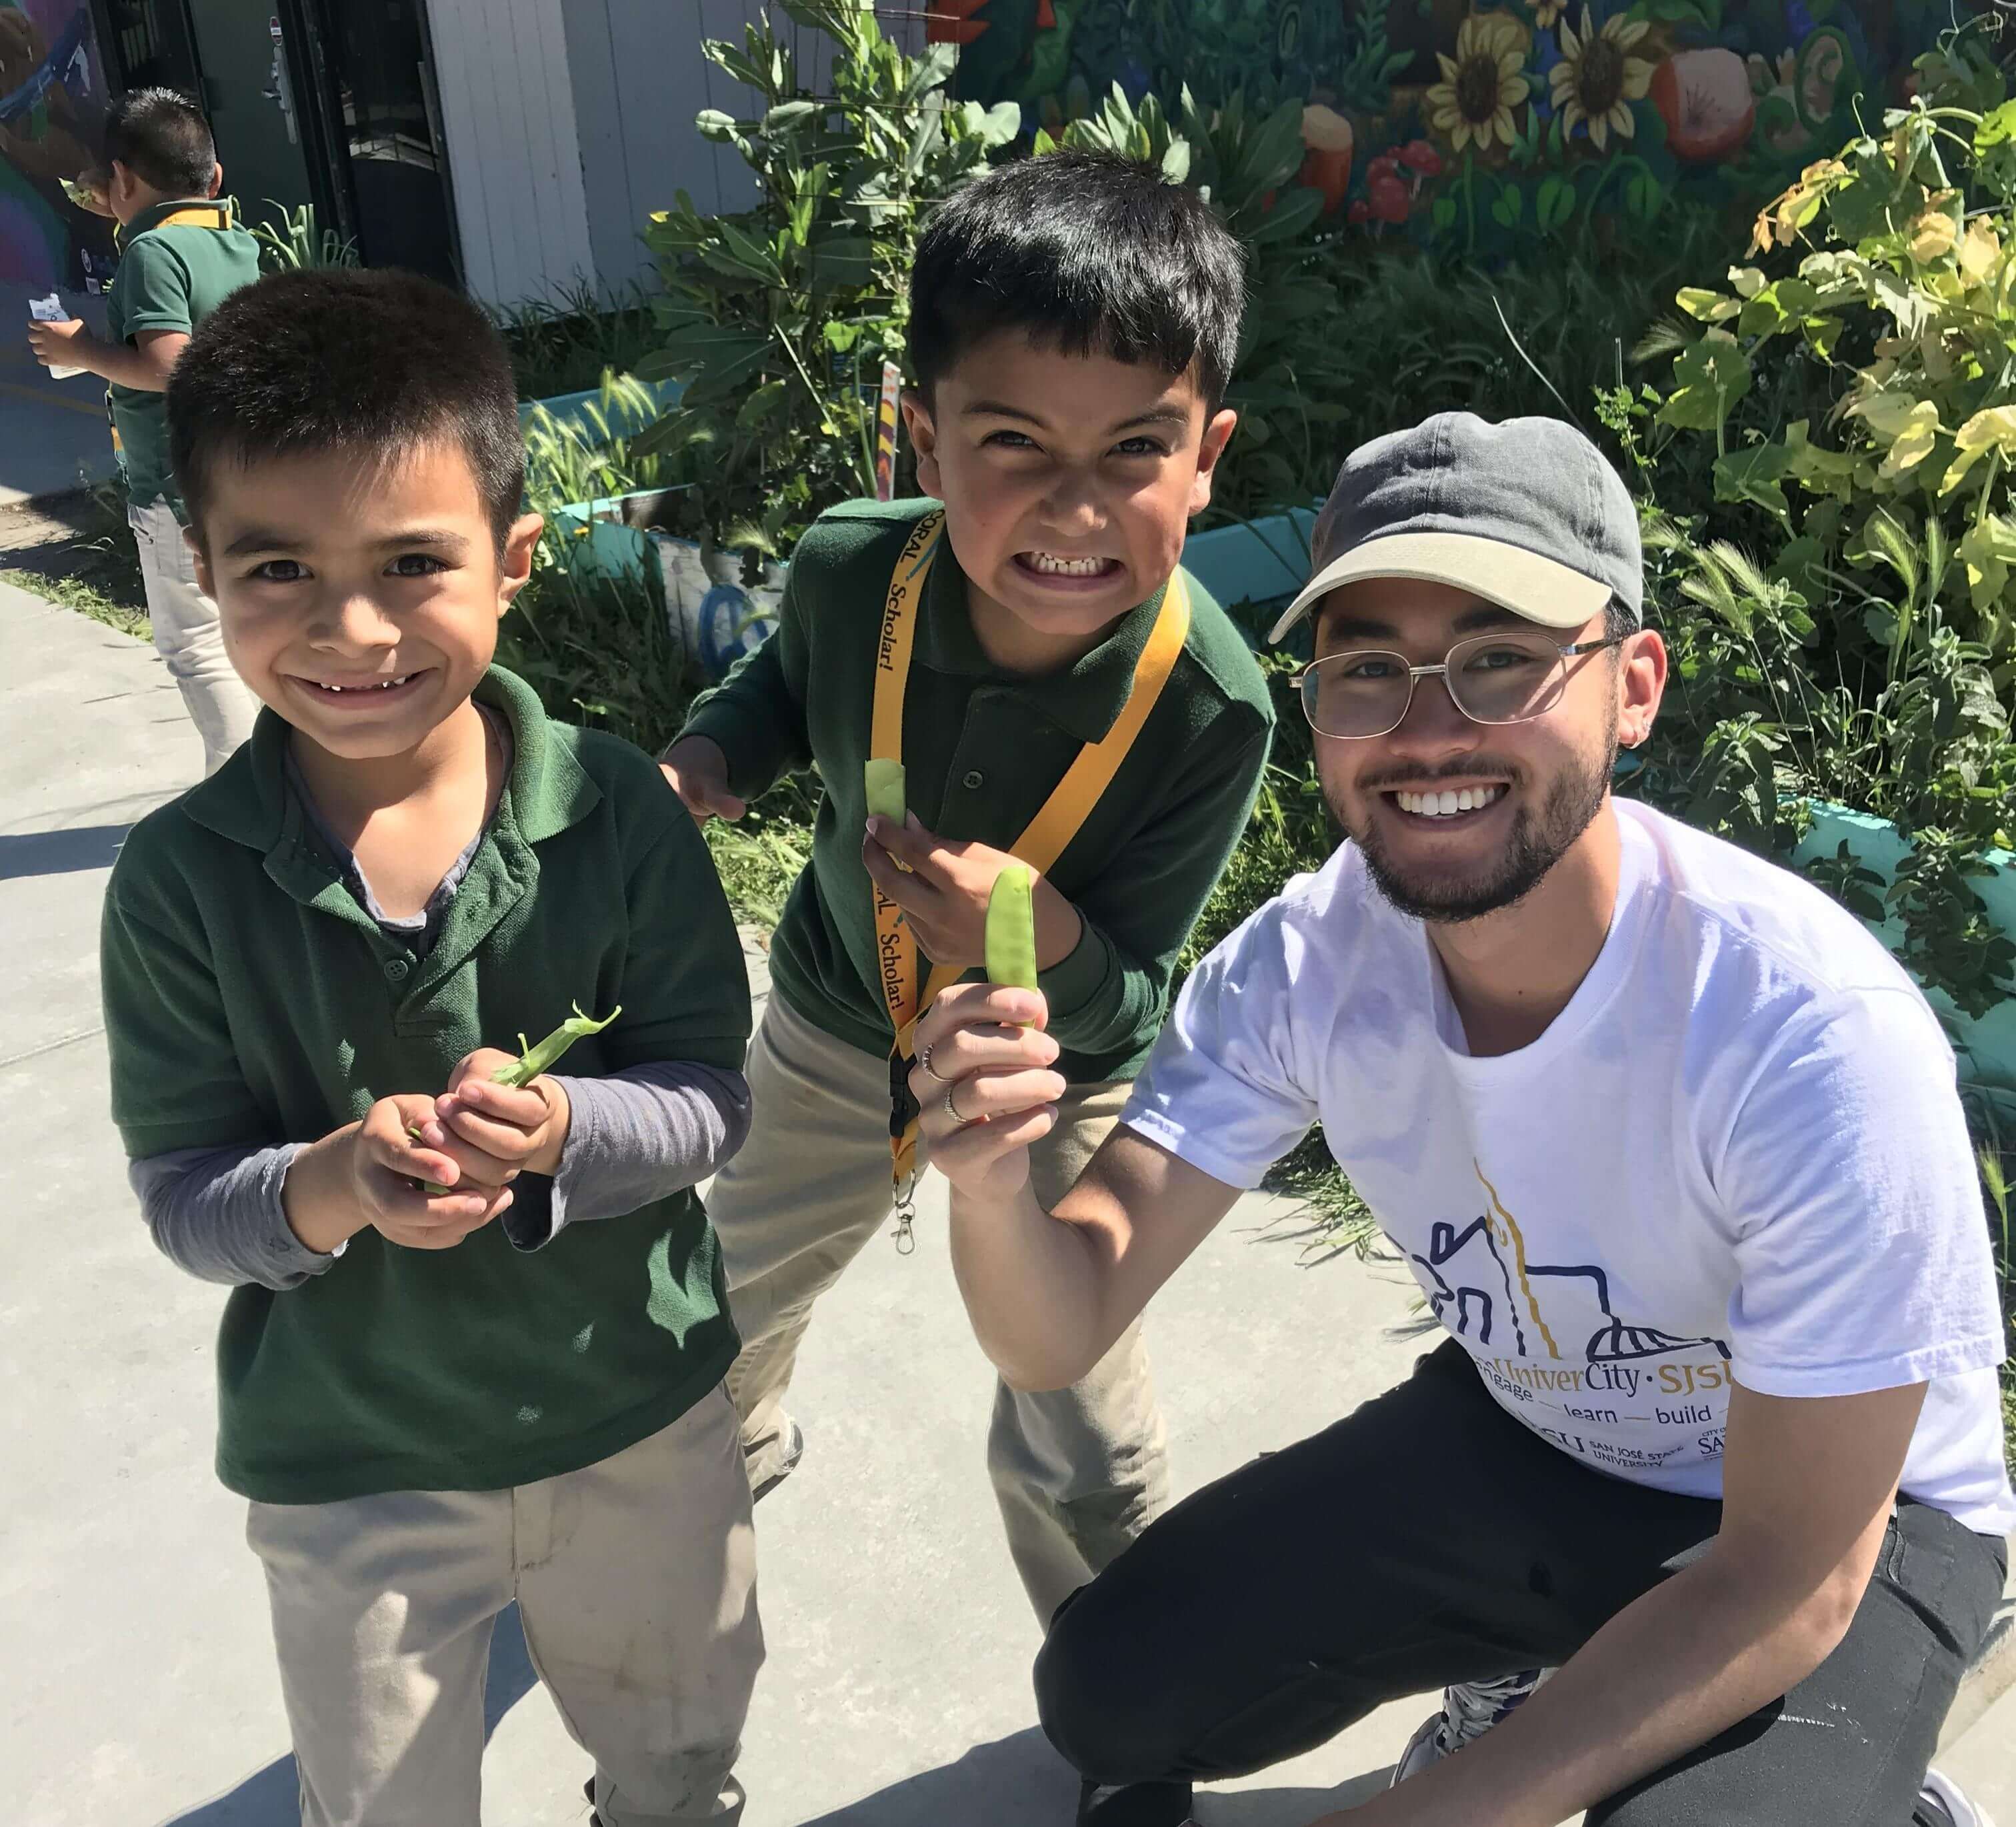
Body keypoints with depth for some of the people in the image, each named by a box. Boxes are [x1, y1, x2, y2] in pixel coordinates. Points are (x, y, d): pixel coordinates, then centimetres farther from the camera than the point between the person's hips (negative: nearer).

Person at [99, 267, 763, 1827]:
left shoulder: (614, 807, -17)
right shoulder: (184, 877, -16)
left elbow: (712, 1094, -12)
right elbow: (182, 1197, -11)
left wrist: (559, 1135, -33)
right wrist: (330, 1187, -32)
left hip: (641, 1414, 1)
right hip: (347, 1464, 0)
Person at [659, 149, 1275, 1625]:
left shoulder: (1211, 710, -33)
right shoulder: (852, 571, -26)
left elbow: (1121, 1007, -25)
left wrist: (1043, 941, -46)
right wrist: (706, 759, -19)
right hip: (835, 1024, 4)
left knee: (1075, 1462, 6)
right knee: (720, 1305, 27)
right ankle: (734, 1457, 65)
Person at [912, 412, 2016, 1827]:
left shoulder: (1812, 1036, -34)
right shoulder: (1301, 966, -19)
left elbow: (1788, 1586, -26)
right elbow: (1060, 1334, -18)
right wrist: (993, 1184, -42)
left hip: (1849, 1516, -4)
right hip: (1519, 1438, 4)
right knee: (1110, 1698, -3)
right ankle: (1537, 1684, 19)